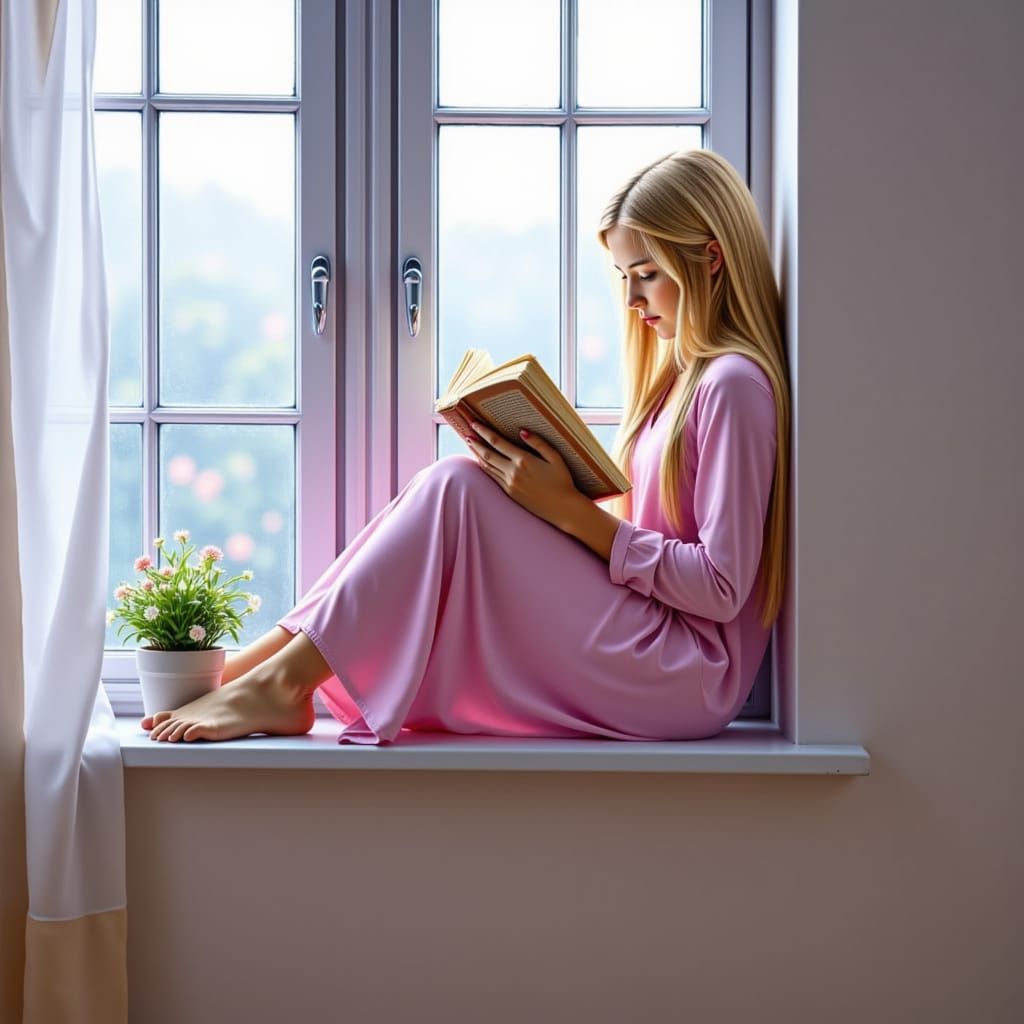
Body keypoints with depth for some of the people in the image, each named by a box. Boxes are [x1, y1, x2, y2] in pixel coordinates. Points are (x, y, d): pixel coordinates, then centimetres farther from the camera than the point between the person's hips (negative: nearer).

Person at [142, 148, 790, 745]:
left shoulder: (734, 384, -12)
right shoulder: (680, 372, 18)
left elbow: (721, 586, -17)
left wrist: (571, 510, -18)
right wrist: (549, 489, 0)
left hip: (687, 677, -9)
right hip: (642, 662, 9)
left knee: (455, 488, -19)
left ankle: (284, 680, -15)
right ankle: (245, 672, -7)